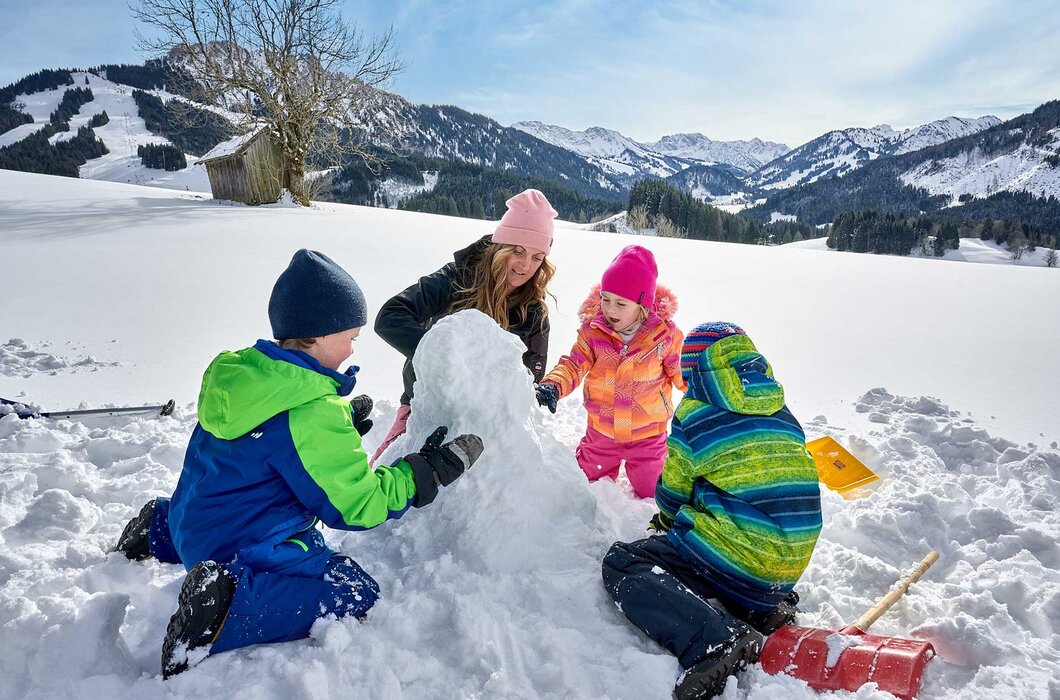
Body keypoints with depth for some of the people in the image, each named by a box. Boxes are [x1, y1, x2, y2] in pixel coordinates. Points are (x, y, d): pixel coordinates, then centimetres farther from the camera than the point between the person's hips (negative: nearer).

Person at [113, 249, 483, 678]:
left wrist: (341, 429, 8)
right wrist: (429, 472, -15)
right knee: (357, 596, -10)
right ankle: (226, 606, -20)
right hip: (243, 546, -9)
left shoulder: (240, 372, -2)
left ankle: (161, 533, 30)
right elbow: (355, 506, -20)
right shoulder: (314, 415, -28)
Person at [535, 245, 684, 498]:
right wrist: (553, 385, -35)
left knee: (650, 492, 13)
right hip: (601, 429, 2)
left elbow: (681, 371, -1)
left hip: (648, 432, -1)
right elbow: (573, 364, -17)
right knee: (589, 484, 20)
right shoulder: (592, 330, -13)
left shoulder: (664, 334, -14)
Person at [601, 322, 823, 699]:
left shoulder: (693, 413, -5)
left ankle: (718, 641, -22)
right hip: (790, 565, 8)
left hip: (742, 559, -8)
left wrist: (669, 519, 29)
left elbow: (672, 495, 3)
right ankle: (763, 608, 10)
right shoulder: (783, 413, 13)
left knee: (621, 562, -3)